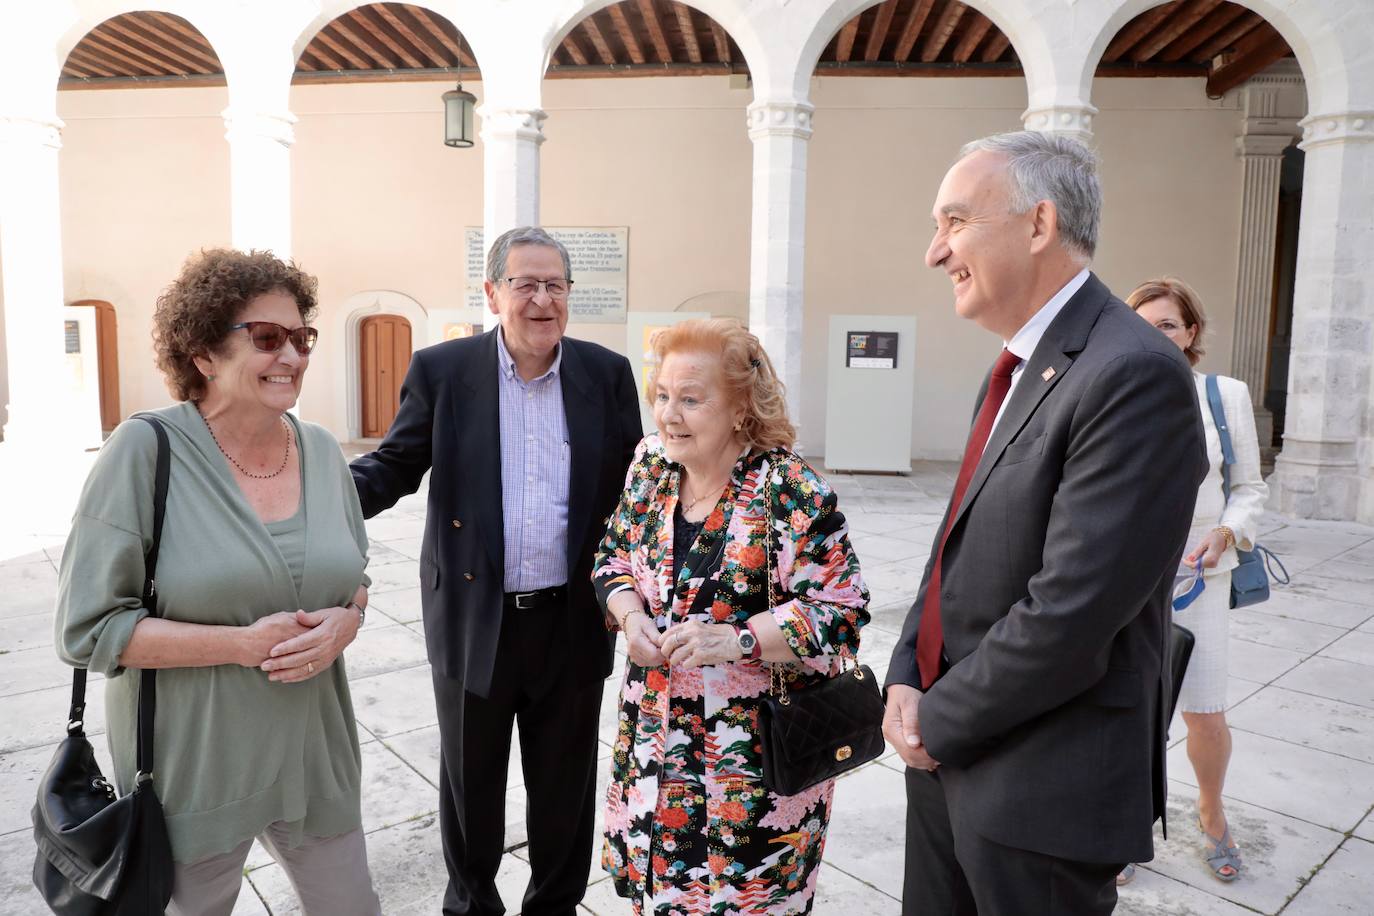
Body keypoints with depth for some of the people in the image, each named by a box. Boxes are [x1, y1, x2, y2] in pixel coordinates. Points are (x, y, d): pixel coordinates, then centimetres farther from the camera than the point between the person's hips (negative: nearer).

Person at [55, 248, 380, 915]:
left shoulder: (322, 451, 0)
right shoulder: (145, 451, -14)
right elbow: (87, 628, -13)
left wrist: (342, 624, -12)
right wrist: (244, 644, -20)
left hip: (313, 754, 4)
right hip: (192, 765, -3)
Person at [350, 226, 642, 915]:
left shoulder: (607, 374, 0)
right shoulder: (442, 370, -3)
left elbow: (632, 485, 4)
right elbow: (395, 466, 2)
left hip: (572, 622, 1)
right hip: (473, 619, 0)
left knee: (565, 782, 17)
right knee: (470, 780, 19)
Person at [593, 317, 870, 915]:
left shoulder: (790, 491, -18)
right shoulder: (651, 467, 0)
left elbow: (840, 610, -17)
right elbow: (615, 558, 11)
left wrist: (737, 640, -27)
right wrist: (631, 615, -9)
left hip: (756, 746, -5)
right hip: (654, 729, 5)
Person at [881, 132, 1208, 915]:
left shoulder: (1135, 375, -21)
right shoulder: (1017, 370, 8)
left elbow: (1070, 615, -25)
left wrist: (940, 720, -12)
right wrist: (908, 677, -2)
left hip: (1042, 787, -7)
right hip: (950, 752, 8)